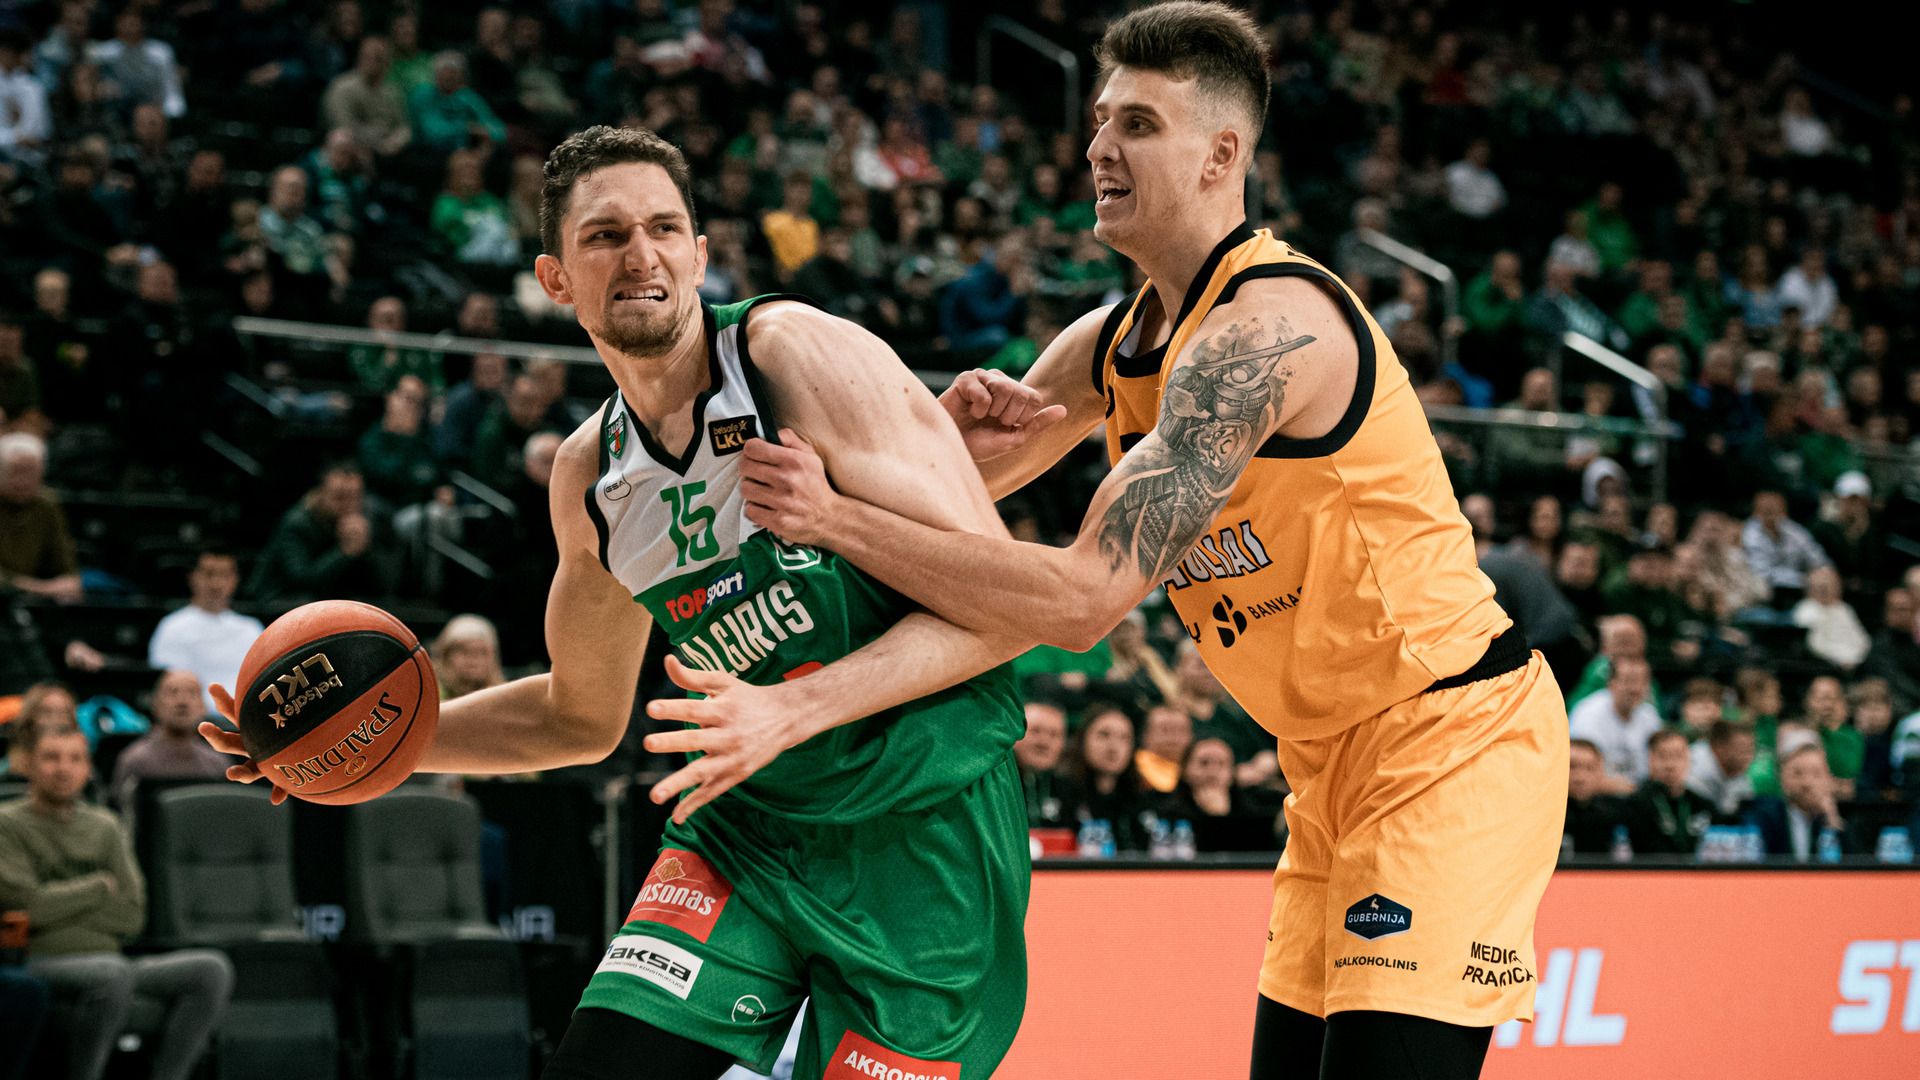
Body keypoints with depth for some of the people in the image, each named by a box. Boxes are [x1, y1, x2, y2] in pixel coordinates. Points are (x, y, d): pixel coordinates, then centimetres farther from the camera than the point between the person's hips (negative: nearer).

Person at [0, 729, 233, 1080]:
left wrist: (60, 906, -4)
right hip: (40, 964, -6)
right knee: (113, 972, -39)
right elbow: (29, 904, -12)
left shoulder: (105, 827, 18)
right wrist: (100, 886, 2)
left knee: (210, 969, -17)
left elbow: (132, 916, 8)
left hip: (106, 961, 6)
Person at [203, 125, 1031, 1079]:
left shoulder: (800, 356, -14)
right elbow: (580, 717, 21)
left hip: (923, 825, -5)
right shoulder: (589, 476, 5)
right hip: (749, 824, 5)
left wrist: (800, 709, -30)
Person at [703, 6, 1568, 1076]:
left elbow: (1086, 596, -27)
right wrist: (963, 418, -6)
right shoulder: (1112, 344, 7)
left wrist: (837, 519, -24)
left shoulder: (1264, 326, -22)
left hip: (1451, 739, -9)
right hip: (1334, 756, 9)